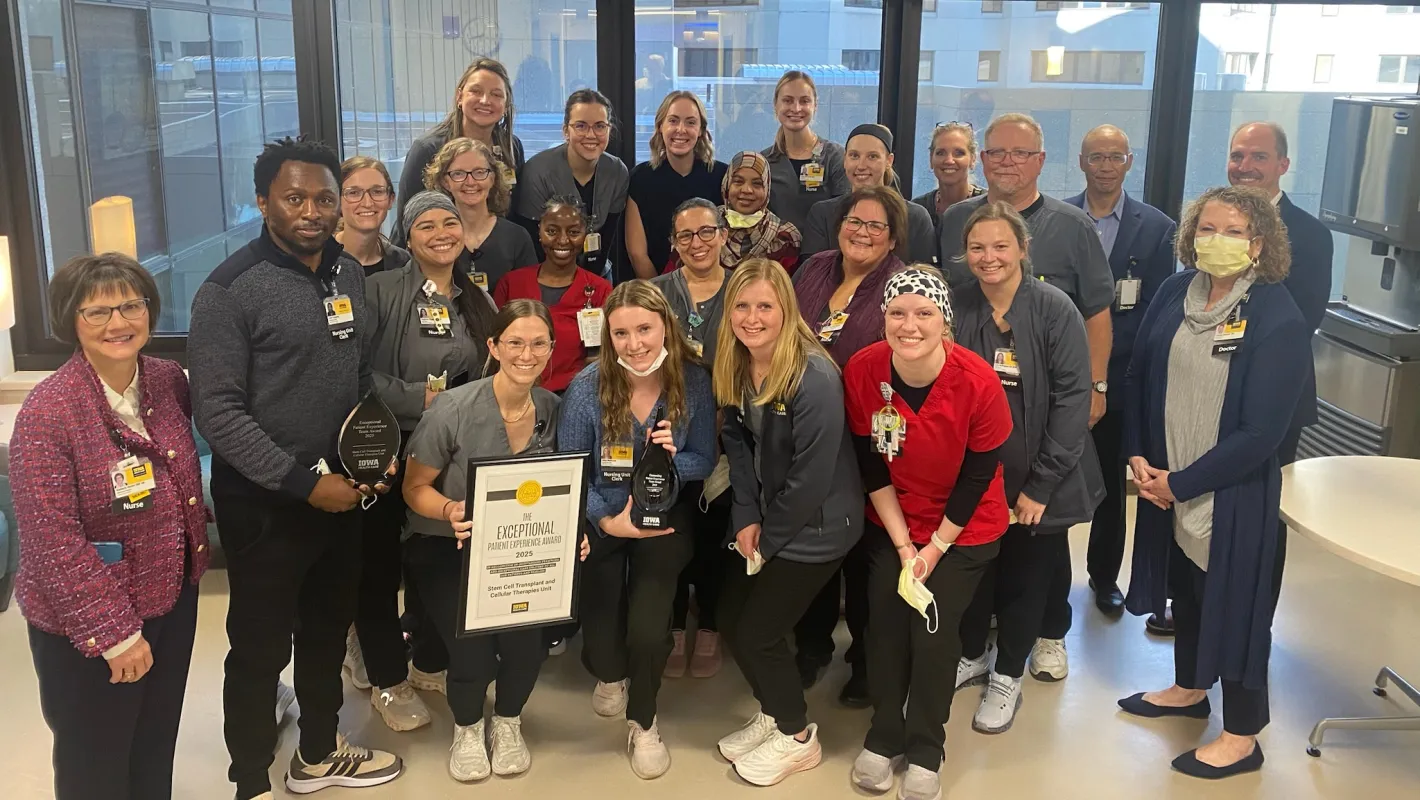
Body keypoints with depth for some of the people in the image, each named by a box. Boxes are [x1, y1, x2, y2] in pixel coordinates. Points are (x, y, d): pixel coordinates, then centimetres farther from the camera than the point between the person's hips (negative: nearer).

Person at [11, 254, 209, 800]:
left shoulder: (168, 379, -3)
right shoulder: (48, 412, -23)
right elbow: (53, 544, -23)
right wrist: (114, 633, -21)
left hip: (173, 599, 6)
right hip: (85, 628, -5)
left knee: (157, 746, 23)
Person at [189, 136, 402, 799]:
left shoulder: (349, 273, 4)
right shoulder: (230, 288, -16)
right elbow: (217, 411, -19)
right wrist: (302, 483, -20)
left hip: (340, 489, 6)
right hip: (264, 502, -6)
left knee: (328, 630, 21)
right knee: (261, 646, 9)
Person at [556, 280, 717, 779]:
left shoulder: (694, 381, -14)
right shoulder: (588, 386, -19)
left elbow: (704, 462, -6)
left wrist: (672, 458, -27)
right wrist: (609, 521, -22)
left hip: (665, 519, 0)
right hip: (599, 520, 0)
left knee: (648, 630, -15)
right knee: (601, 636, 3)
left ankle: (643, 723, 18)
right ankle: (611, 674, 46)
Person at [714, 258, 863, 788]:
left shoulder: (814, 378, -27)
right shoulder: (735, 368, -3)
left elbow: (811, 476, -24)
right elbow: (737, 440, 3)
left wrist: (768, 536, -14)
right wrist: (746, 516, -8)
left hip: (815, 524, -7)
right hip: (764, 517, 7)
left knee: (757, 632, -2)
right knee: (732, 622, 12)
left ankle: (798, 737, 24)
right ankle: (772, 713, 39)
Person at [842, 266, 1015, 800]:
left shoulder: (978, 382, -26)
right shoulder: (862, 372, -19)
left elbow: (978, 476, -15)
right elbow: (872, 467, -9)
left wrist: (935, 547, -9)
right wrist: (904, 546, -9)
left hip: (963, 530, -2)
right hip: (890, 525, 2)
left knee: (933, 632, -4)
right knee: (885, 625, 0)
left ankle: (924, 752, 18)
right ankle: (884, 737, 23)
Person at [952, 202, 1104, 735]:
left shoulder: (1054, 310, -13)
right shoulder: (957, 309, -4)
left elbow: (1073, 399, -14)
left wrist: (1042, 483, -15)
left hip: (1036, 480, -2)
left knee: (1024, 579, 12)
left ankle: (1007, 677, 33)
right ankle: (971, 656, 41)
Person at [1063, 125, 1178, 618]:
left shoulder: (1156, 228, -1)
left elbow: (1154, 311, -3)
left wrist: (1106, 368, -11)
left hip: (1117, 380, 0)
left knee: (1110, 483, 14)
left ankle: (1104, 575, 31)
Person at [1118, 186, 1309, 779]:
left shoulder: (1280, 322, -19)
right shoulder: (1175, 292, -2)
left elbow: (1261, 433, -20)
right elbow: (1139, 376, 6)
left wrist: (1182, 484, -16)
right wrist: (1138, 456, -4)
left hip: (1234, 496, -6)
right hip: (1165, 483, 6)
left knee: (1234, 600, 8)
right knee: (1185, 586, 22)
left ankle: (1241, 736, 25)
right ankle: (1189, 688, 46)